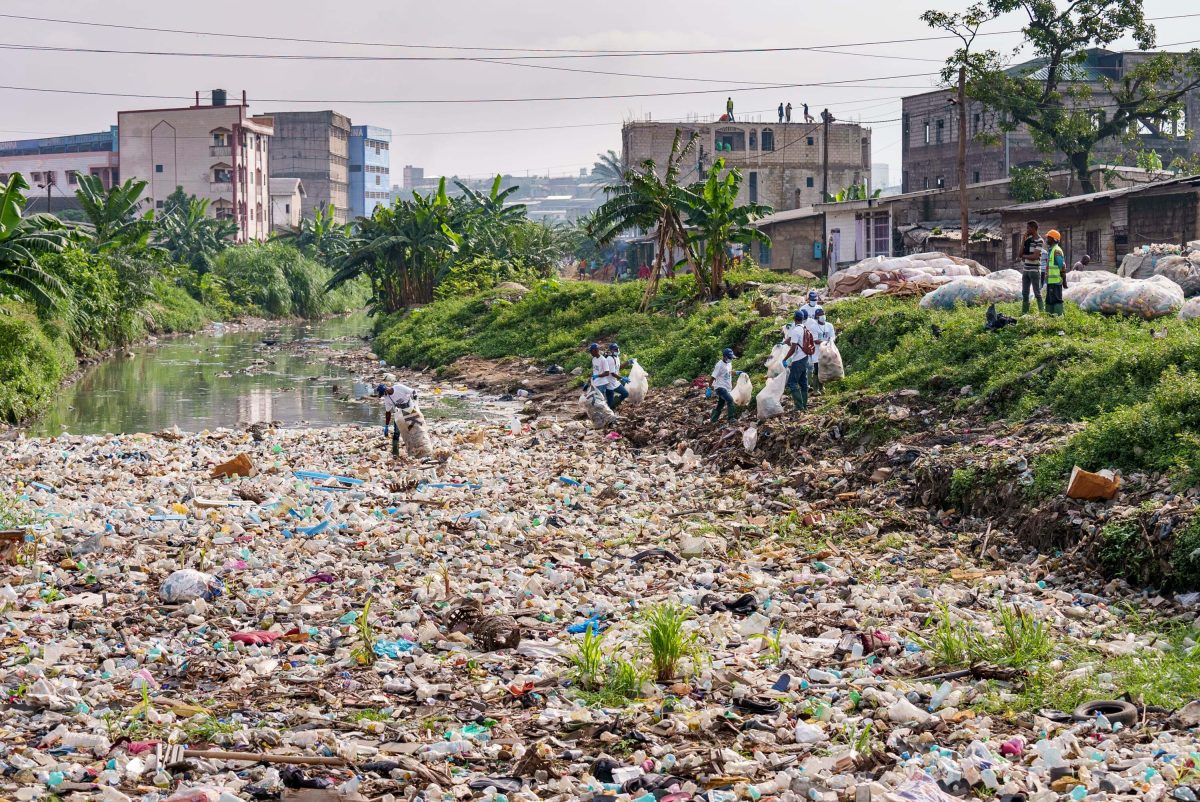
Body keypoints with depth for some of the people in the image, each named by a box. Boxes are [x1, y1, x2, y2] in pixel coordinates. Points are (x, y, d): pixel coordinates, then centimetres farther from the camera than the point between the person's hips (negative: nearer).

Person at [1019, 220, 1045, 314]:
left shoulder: (1039, 241, -10)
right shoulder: (1028, 240, 11)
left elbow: (1035, 256, -19)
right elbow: (1020, 253, 5)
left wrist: (1024, 256, -3)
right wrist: (1024, 240, 0)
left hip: (1034, 270, -7)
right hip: (1025, 270, 7)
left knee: (1037, 293, -4)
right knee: (1025, 293, 9)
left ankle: (1042, 312, 0)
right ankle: (1024, 312, 14)